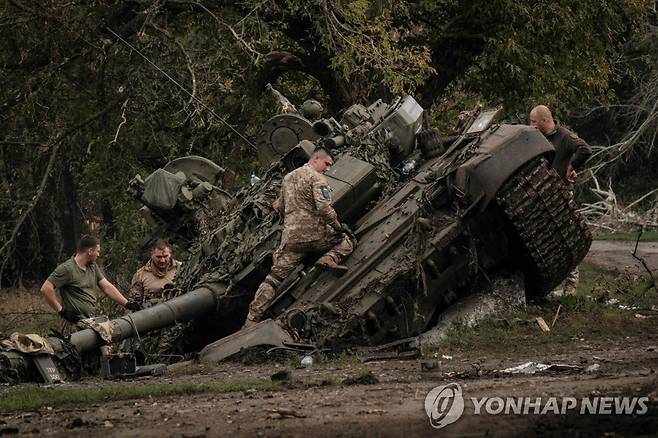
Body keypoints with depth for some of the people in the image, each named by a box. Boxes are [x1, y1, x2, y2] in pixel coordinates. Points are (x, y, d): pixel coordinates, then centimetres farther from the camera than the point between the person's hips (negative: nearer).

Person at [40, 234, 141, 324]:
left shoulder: (93, 267, 19)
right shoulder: (67, 269, -8)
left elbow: (107, 287, 16)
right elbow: (46, 288, -14)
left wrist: (127, 304, 7)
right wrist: (61, 310, -15)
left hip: (91, 321, 8)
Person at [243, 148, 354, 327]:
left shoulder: (288, 177, 19)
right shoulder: (317, 179, -5)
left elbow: (280, 206, 29)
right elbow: (324, 208, -17)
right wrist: (338, 226, -7)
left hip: (290, 236, 5)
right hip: (314, 234, -5)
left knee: (274, 277, 4)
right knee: (346, 241, 17)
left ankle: (251, 320, -5)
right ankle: (330, 259, -15)